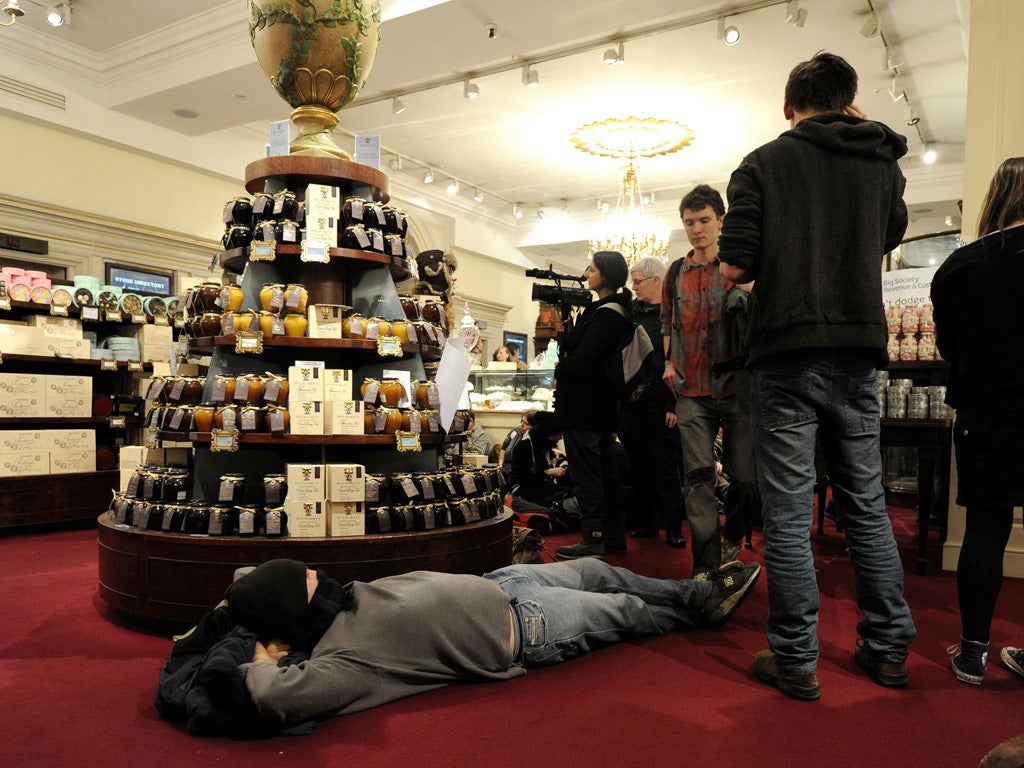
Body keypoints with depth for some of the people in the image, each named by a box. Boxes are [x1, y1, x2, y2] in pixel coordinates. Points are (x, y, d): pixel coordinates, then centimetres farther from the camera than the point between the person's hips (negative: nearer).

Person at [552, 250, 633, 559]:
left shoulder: (605, 314, -16)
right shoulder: (619, 311, 15)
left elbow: (583, 360, -21)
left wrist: (559, 370, -4)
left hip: (582, 405, -10)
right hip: (603, 405, 10)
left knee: (586, 473, -5)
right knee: (606, 469, 14)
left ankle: (593, 538, 1)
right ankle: (614, 535, 22)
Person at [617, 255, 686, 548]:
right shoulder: (629, 310, 12)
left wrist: (675, 404, -15)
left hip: (661, 400, -5)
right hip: (630, 398, 5)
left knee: (665, 463, 0)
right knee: (638, 461, 10)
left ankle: (672, 526, 9)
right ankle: (644, 521, 21)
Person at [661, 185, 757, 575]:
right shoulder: (675, 273, 12)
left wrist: (744, 293, -16)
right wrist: (670, 361, 9)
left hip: (736, 388, -2)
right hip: (692, 393, 2)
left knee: (745, 477, 5)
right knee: (698, 477, -4)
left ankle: (732, 543, 31)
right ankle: (706, 566, 1)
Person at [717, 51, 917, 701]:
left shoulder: (763, 165, -1)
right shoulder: (884, 164, 10)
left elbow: (735, 268, -11)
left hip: (788, 358, -4)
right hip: (859, 356, 4)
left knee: (788, 512, 1)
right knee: (868, 506, 14)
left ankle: (795, 661, 8)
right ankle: (889, 649, 23)